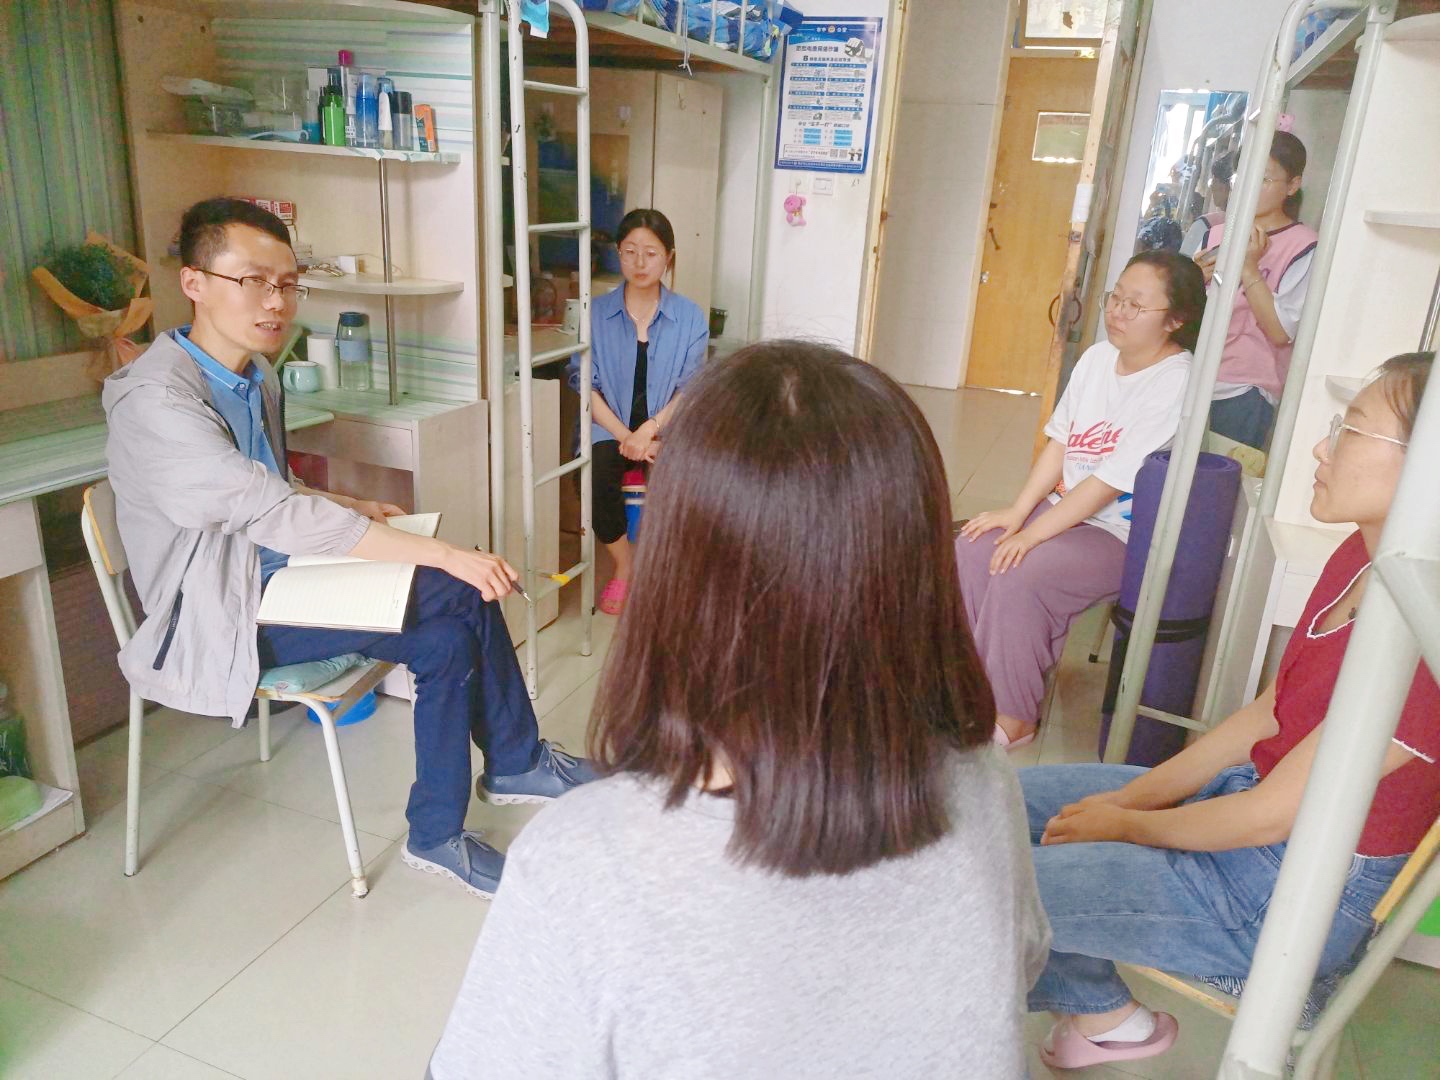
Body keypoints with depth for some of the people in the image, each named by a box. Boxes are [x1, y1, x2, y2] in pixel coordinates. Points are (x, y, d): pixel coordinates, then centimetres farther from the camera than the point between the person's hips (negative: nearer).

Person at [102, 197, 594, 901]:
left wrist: (343, 508, 0)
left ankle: (515, 764, 6)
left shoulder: (257, 375, 6)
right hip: (220, 619, -8)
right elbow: (271, 511, -31)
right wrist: (441, 552, -33)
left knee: (467, 595, -9)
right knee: (444, 637, -21)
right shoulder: (154, 400, -23)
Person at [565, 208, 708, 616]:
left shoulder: (691, 317, 3)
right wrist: (625, 435, -16)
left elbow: (690, 391, 0)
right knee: (593, 477, -30)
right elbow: (587, 386, -1)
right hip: (610, 429, 0)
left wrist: (650, 429, -19)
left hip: (667, 430, 0)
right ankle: (624, 565, -6)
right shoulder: (596, 314, 3)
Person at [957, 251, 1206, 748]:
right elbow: (1060, 441, 5)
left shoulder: (1175, 384, -19)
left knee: (1016, 577, -27)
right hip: (1062, 506, 8)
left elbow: (1111, 480, -22)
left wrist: (1032, 533, -20)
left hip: (1123, 535, -7)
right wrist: (1016, 513, -6)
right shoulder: (1098, 357, 5)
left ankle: (1013, 716, -9)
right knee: (968, 550, -12)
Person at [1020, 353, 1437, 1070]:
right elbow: (1269, 713, 5)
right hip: (1241, 793, 9)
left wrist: (1125, 823, -8)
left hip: (1292, 896, -9)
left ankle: (1104, 1013, 18)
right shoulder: (1363, 556, -2)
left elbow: (1271, 816, -23)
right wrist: (1133, 793, -2)